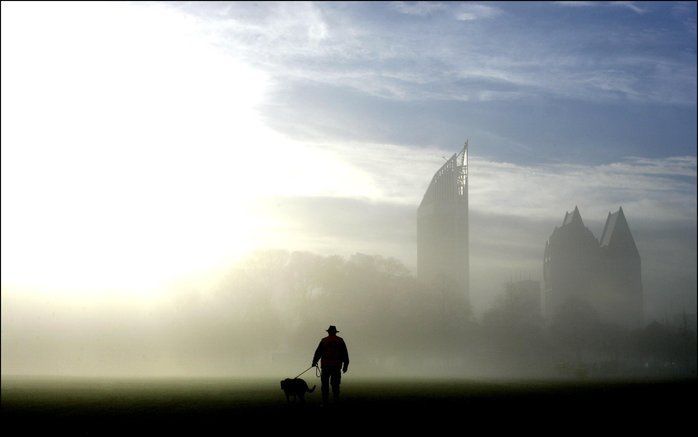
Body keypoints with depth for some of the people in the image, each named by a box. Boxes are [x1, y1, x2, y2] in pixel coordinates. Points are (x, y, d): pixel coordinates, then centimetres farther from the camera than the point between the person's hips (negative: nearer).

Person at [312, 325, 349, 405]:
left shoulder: (324, 341, 3)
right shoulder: (340, 341, 7)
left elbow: (318, 352, 5)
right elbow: (345, 354, 5)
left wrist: (314, 362, 18)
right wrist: (345, 365, 10)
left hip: (326, 366, -1)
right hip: (337, 366, 1)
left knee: (325, 385, 2)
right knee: (335, 385, 6)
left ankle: (325, 402, -4)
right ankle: (336, 401, 1)